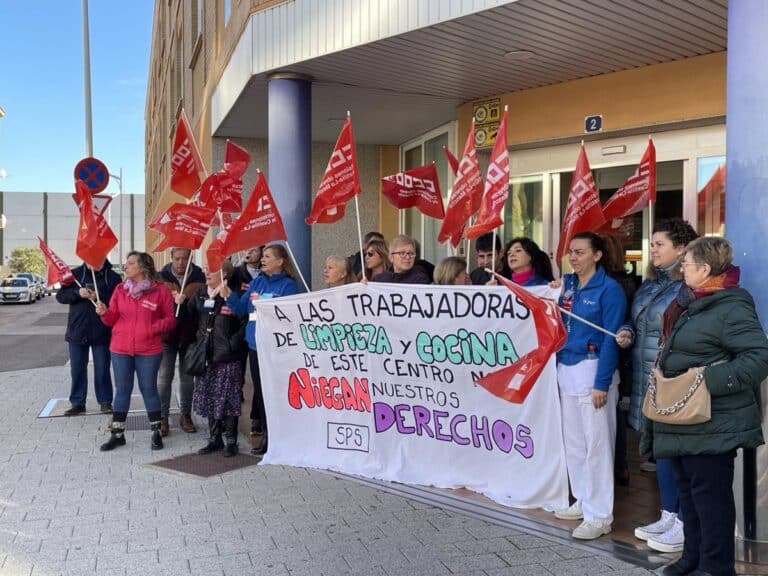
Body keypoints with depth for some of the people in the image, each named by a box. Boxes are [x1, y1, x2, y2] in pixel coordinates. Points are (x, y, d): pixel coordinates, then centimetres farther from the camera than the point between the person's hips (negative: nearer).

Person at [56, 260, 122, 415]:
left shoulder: (113, 277, -2)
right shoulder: (74, 274, 4)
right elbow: (60, 296, 0)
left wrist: (99, 297, -23)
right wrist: (77, 293, -18)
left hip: (102, 332, -2)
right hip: (77, 331, 2)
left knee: (102, 369, 4)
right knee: (77, 369, 9)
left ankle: (105, 401, 15)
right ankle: (77, 402, 19)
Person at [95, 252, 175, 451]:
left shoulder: (160, 289, -5)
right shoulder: (120, 289, 6)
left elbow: (170, 318, -2)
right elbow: (113, 319, 7)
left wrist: (156, 328, -18)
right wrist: (104, 313, -14)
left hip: (148, 350, -3)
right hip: (120, 349, 3)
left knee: (149, 389, 5)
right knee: (122, 390, 9)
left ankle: (156, 432, 19)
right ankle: (117, 434, 19)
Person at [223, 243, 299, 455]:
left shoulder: (288, 285, -7)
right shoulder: (257, 281, 13)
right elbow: (242, 308, 9)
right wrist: (229, 296, -7)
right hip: (255, 344, 7)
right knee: (259, 388, 14)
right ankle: (263, 428, 27)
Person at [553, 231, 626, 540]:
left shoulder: (609, 288, -8)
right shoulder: (567, 284, 10)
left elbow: (611, 338, -13)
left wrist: (602, 383, -16)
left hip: (593, 369, -7)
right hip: (566, 369, 7)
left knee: (596, 443, -2)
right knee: (573, 441, 14)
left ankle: (599, 515, 6)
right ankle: (583, 501, 28)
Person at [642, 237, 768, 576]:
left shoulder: (731, 308, -18)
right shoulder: (690, 302, 11)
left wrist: (710, 378, -26)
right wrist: (665, 369, 14)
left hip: (712, 423, -10)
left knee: (710, 492, 0)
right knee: (686, 487, 17)